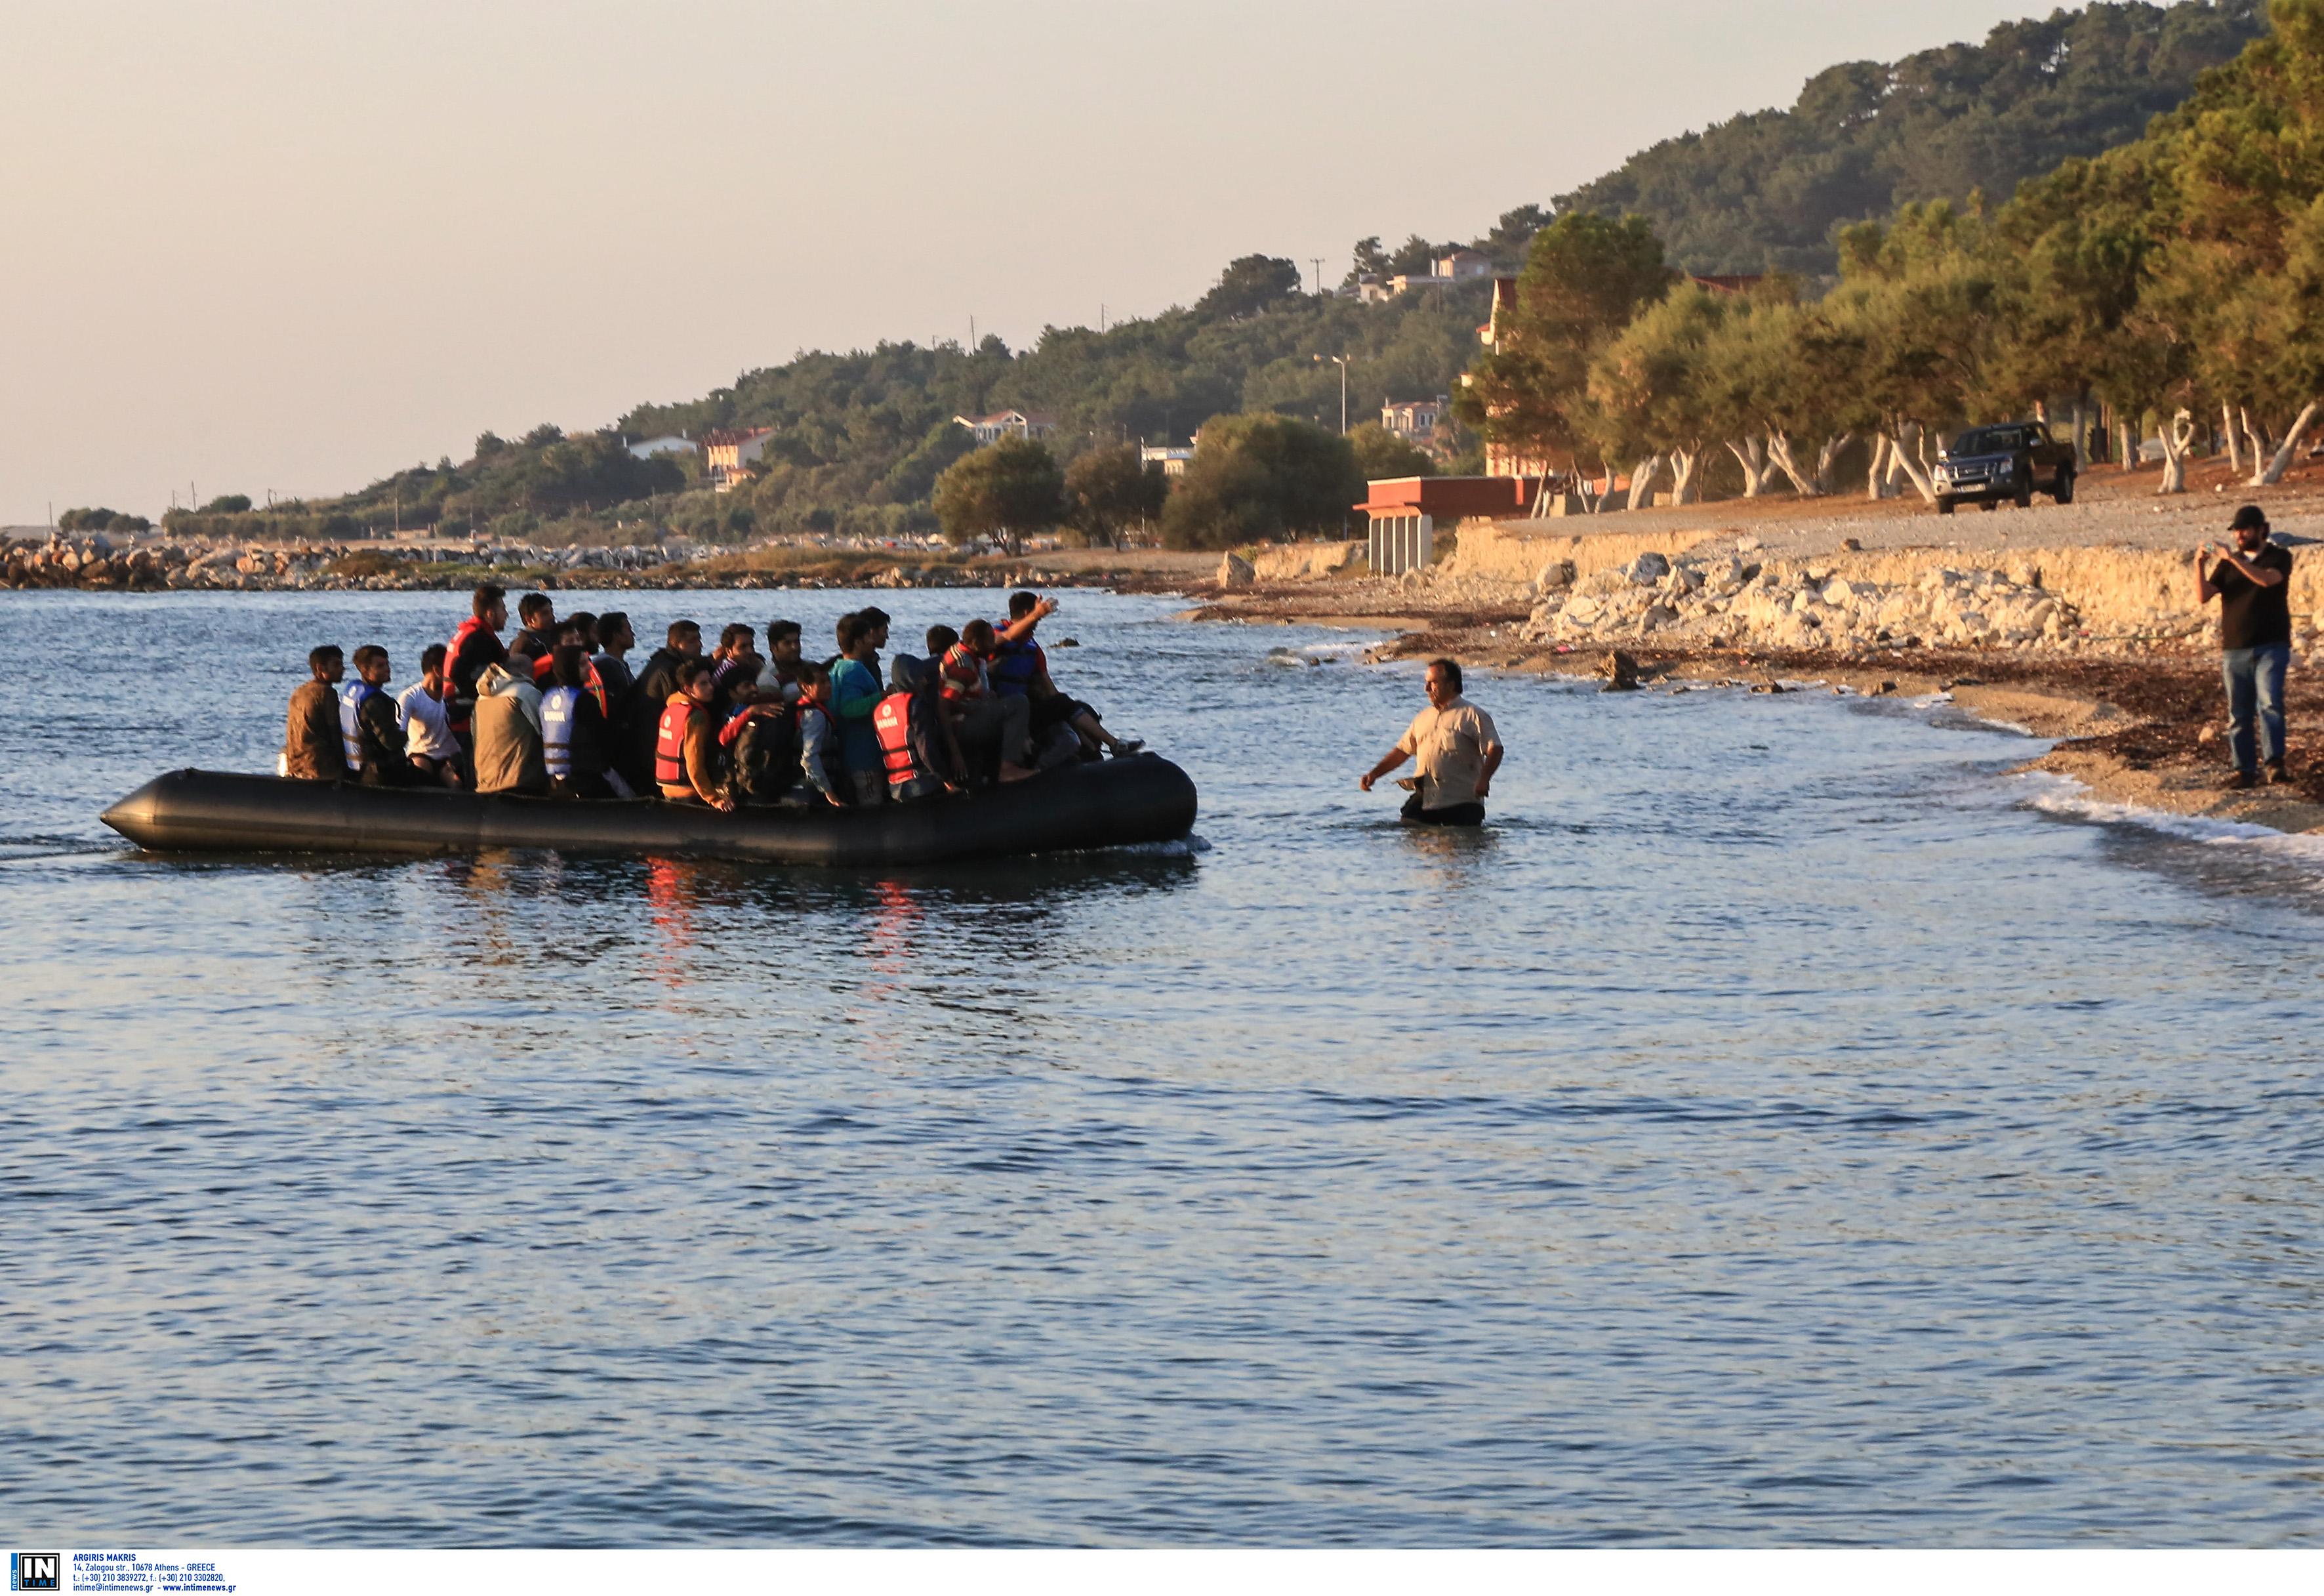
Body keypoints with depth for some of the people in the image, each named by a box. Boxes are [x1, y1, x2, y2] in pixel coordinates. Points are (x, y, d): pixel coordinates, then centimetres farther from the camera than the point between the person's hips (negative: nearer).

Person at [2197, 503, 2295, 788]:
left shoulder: (2279, 557, 3)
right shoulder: (2227, 563, 14)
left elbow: (2267, 579, -19)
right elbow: (2205, 595, 2)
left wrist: (2233, 558, -26)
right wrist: (2199, 564, -14)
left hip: (2271, 647, -4)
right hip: (2235, 649, 4)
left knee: (2270, 703, -20)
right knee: (2238, 714, 2)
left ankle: (2275, 763, -26)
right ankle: (2245, 770, 6)